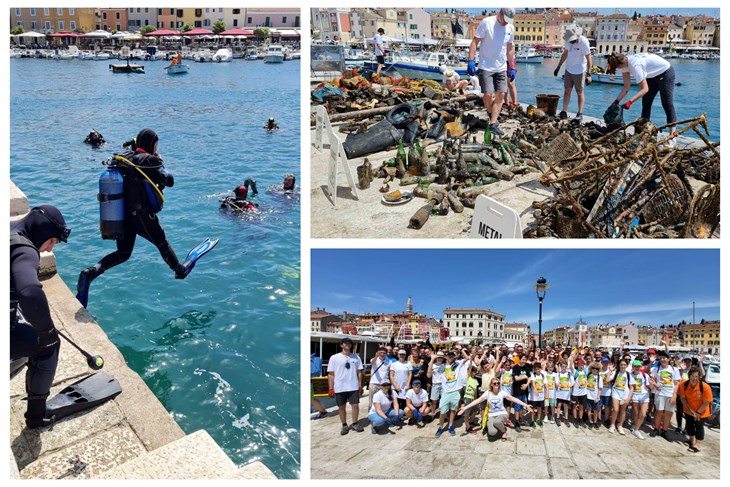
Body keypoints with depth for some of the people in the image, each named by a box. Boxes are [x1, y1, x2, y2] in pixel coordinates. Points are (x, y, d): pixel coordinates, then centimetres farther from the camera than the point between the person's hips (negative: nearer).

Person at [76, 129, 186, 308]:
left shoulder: (123, 158, 5)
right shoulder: (151, 160, -12)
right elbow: (170, 181, -5)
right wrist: (161, 163, 10)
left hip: (122, 215, 5)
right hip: (143, 217, -5)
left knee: (123, 254, 16)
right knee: (163, 244, 19)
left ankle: (90, 273, -3)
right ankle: (180, 271, 39)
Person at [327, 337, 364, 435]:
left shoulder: (356, 357, 5)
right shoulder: (334, 358, -1)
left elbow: (359, 372, 10)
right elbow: (331, 374, -2)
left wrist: (360, 385, 7)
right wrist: (331, 388, -5)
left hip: (353, 387, 1)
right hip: (340, 388, -1)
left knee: (355, 405, 2)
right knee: (341, 407, 7)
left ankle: (354, 424, 20)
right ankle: (344, 425, 22)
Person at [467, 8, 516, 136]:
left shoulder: (510, 28, 8)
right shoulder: (486, 23, -8)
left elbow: (510, 49, 16)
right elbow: (475, 42, -10)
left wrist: (512, 68, 14)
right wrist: (471, 61, -19)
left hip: (501, 68, 5)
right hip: (486, 67, -5)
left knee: (501, 95, -3)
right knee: (488, 94, -11)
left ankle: (493, 124, -1)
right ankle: (491, 114, 19)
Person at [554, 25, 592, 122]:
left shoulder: (583, 42, -21)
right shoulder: (568, 40, -3)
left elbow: (589, 58, -20)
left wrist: (588, 74, -26)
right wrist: (558, 67, 15)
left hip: (579, 71, -5)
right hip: (568, 69, 5)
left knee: (579, 92, 1)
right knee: (567, 91, 5)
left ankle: (580, 114, 6)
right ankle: (564, 112, 8)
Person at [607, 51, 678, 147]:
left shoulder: (634, 65, -35)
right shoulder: (625, 63, -11)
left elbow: (645, 89, -33)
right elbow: (626, 87, -7)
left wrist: (630, 102, -40)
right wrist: (617, 101, -15)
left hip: (665, 73, -9)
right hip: (653, 75, 9)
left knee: (667, 105, -10)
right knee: (646, 103, 5)